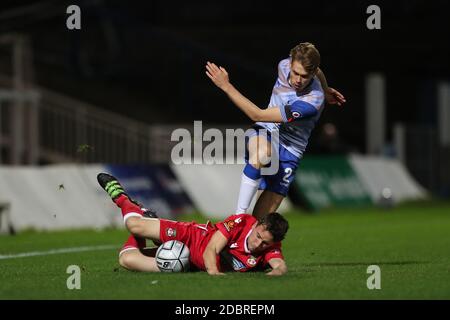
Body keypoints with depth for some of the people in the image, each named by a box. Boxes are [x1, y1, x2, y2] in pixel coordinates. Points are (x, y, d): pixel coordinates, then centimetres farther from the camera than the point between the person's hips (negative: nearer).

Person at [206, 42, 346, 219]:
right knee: (261, 153, -37)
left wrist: (226, 86, -27)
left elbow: (257, 115, -29)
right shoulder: (285, 66, -10)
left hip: (288, 152, -3)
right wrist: (325, 90, 36)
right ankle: (239, 214, -34)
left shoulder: (313, 101, -28)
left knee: (260, 221, -11)